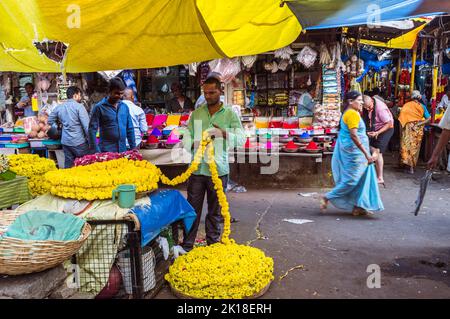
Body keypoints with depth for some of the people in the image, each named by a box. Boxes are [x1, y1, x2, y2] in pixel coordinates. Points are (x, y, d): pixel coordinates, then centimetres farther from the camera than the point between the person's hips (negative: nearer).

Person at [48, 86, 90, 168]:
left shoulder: (59, 107, 8)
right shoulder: (79, 106, -9)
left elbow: (50, 121, 16)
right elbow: (87, 125, -15)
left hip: (65, 142, 6)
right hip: (79, 142, -6)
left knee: (68, 166, 12)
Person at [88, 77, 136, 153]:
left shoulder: (124, 106, 8)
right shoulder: (99, 107, -5)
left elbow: (130, 129, 13)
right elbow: (92, 130, -7)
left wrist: (133, 148, 9)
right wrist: (96, 152, -12)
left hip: (123, 150, 4)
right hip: (106, 151, -4)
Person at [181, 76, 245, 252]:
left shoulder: (230, 114, 2)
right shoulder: (196, 113, 8)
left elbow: (241, 139, -7)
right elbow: (187, 138, 7)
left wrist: (223, 133, -24)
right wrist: (197, 143, -15)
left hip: (219, 170, -1)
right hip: (197, 169, 1)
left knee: (215, 212, 11)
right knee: (192, 210, 5)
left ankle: (213, 246, 25)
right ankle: (186, 246, 18)